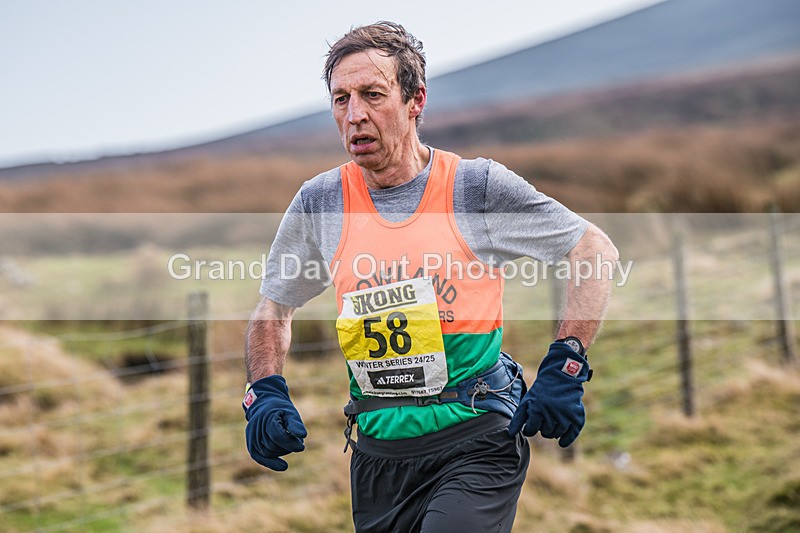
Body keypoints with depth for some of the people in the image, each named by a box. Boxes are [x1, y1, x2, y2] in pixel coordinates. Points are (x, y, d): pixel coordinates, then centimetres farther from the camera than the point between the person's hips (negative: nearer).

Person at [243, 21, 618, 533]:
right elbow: (274, 308, 18)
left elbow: (598, 250, 1)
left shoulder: (476, 185, -5)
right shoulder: (319, 202, 3)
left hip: (476, 440, -4)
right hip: (377, 452, 4)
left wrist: (563, 369, -8)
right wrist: (266, 393, 1)